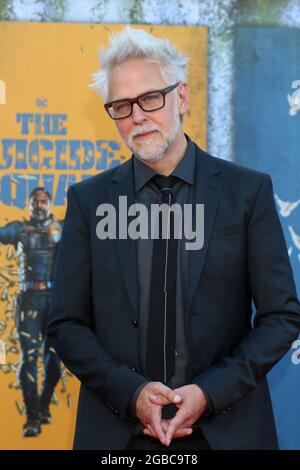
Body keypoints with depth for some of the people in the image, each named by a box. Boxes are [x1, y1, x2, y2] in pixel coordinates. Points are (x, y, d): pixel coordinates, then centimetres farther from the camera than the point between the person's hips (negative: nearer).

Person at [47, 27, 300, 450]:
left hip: (226, 427, -1)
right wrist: (131, 392, -13)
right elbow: (65, 324, 2)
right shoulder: (88, 200, 2)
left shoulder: (248, 191, -2)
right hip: (117, 430, 1)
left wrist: (209, 392, -13)